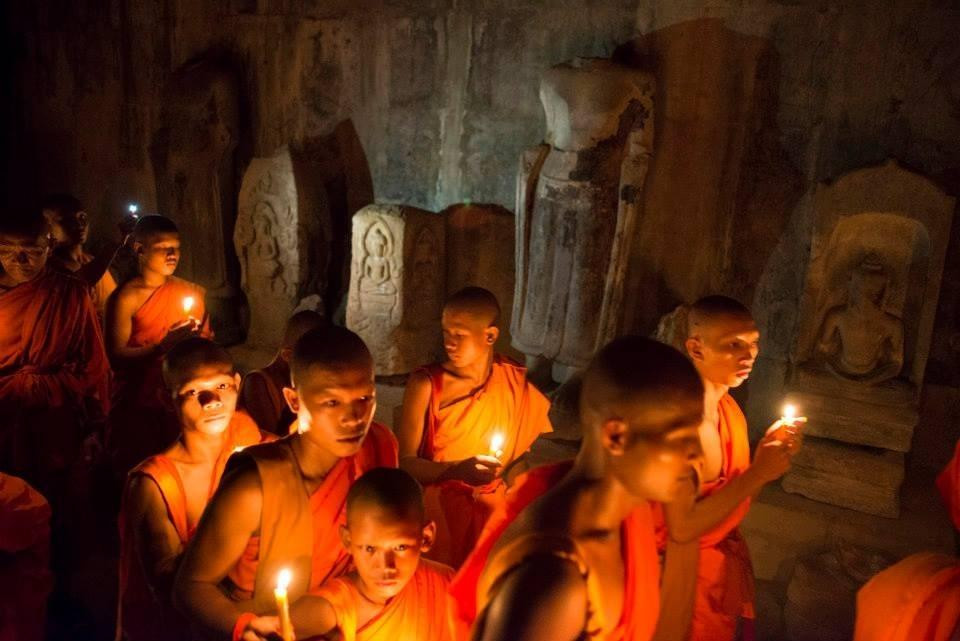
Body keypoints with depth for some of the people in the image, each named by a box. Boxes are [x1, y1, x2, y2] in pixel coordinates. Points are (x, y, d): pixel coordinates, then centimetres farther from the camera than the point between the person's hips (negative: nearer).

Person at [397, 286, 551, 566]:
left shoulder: (515, 380, -3)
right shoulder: (426, 384, -10)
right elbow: (404, 461, -13)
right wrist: (458, 470, -28)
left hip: (492, 511, 2)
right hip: (437, 511, -2)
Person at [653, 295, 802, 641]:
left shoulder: (731, 408, -1)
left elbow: (734, 500, 6)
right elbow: (683, 527, -28)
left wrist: (768, 453, -9)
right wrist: (757, 474, -26)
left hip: (724, 565, 8)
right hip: (684, 570, -8)